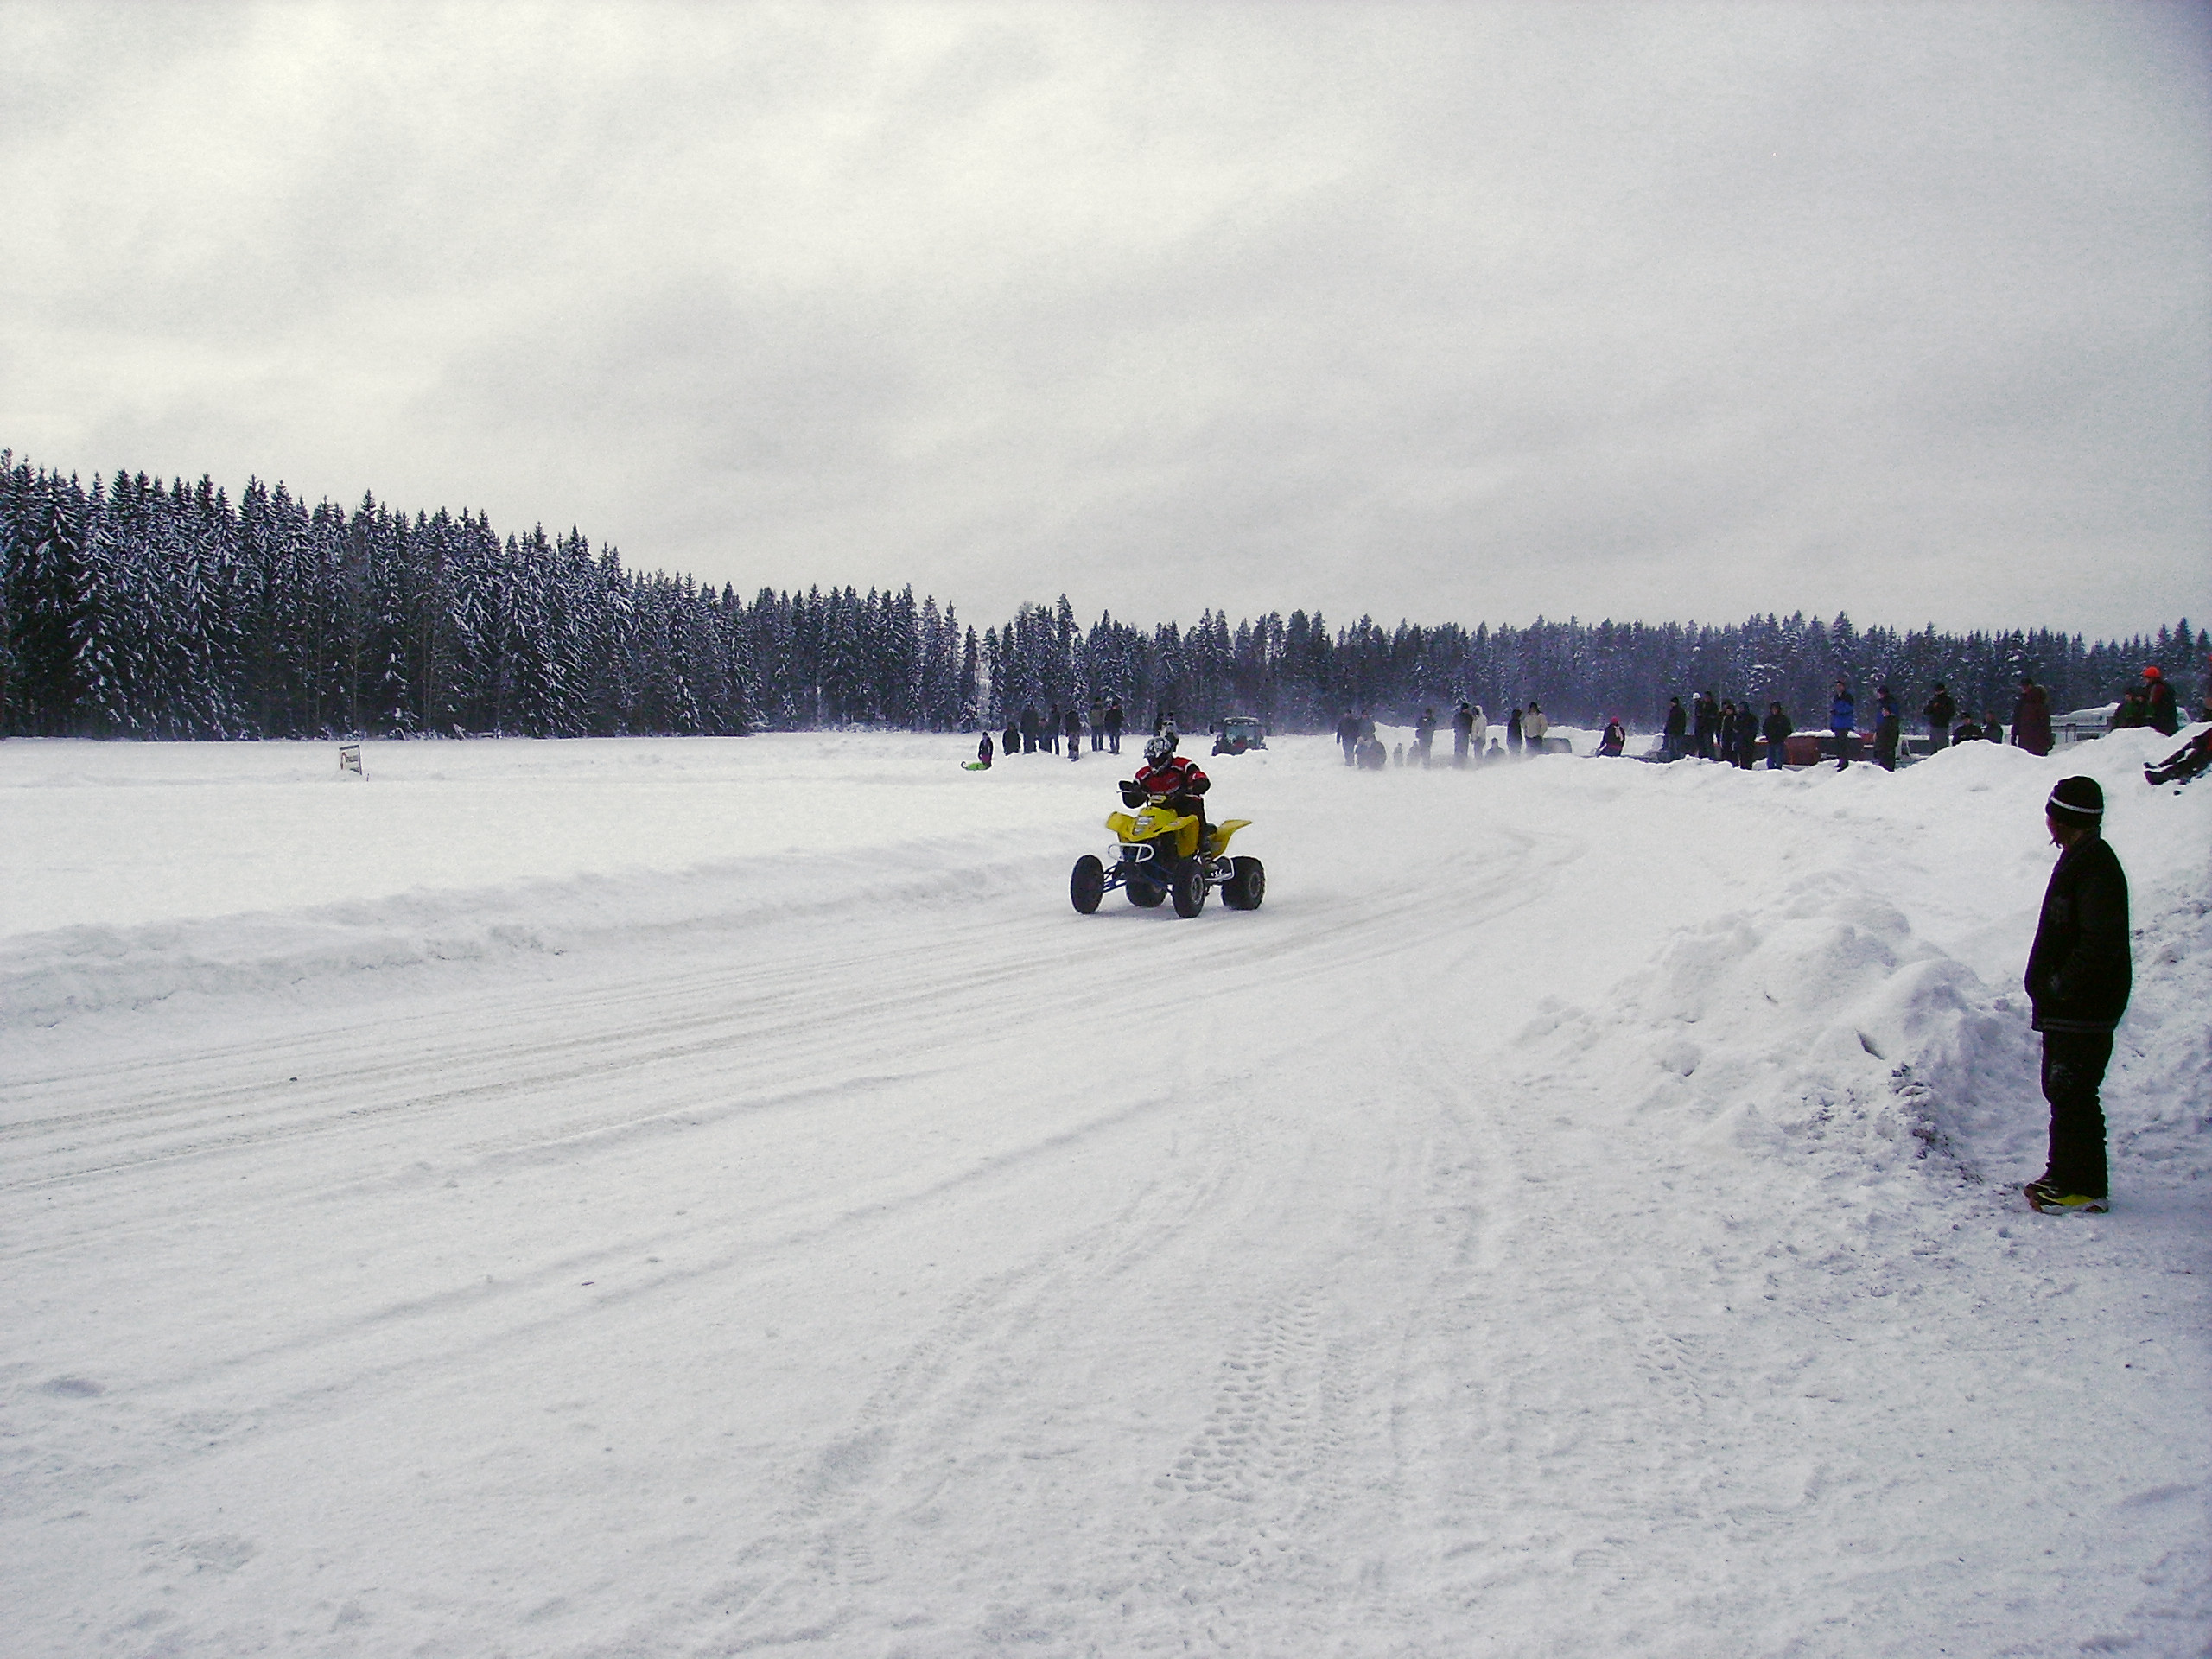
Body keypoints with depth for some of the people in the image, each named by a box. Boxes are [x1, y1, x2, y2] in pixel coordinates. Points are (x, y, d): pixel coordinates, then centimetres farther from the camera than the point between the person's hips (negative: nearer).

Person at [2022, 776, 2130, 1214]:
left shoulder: (2095, 865, -18)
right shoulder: (2079, 858, 14)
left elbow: (2102, 942, -27)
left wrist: (2063, 986, -20)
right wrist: (2050, 987, 15)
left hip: (2082, 1011, -11)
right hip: (2067, 1007, 11)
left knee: (2072, 1095, -6)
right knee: (2061, 1091, 16)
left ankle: (2084, 1187, -1)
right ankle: (2066, 1175, 25)